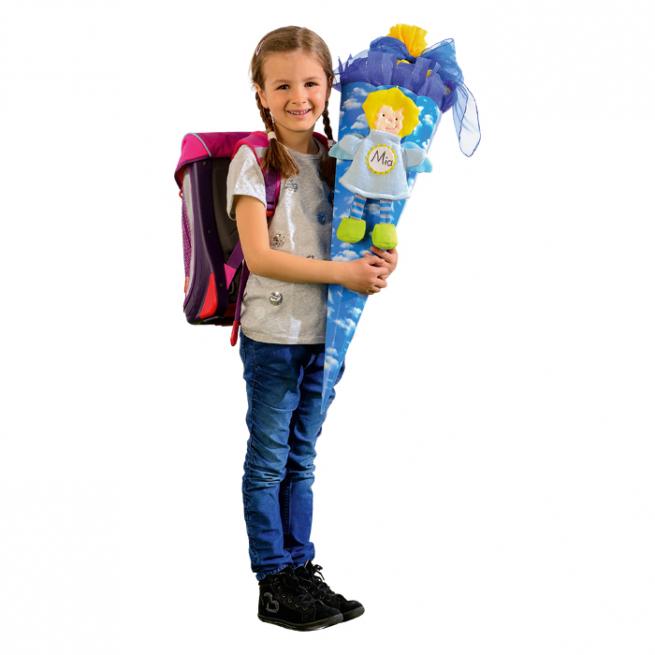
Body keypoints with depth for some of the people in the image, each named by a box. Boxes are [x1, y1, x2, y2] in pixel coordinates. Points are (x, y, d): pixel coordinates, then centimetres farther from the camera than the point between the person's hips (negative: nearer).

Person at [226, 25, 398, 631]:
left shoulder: (337, 159, 8)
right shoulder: (253, 161, -9)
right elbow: (260, 256, -16)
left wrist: (381, 261, -8)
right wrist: (343, 273, -20)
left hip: (326, 331, 5)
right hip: (274, 334, -5)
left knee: (301, 461, 14)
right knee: (268, 462, 3)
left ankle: (301, 570, 23)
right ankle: (274, 585, 12)